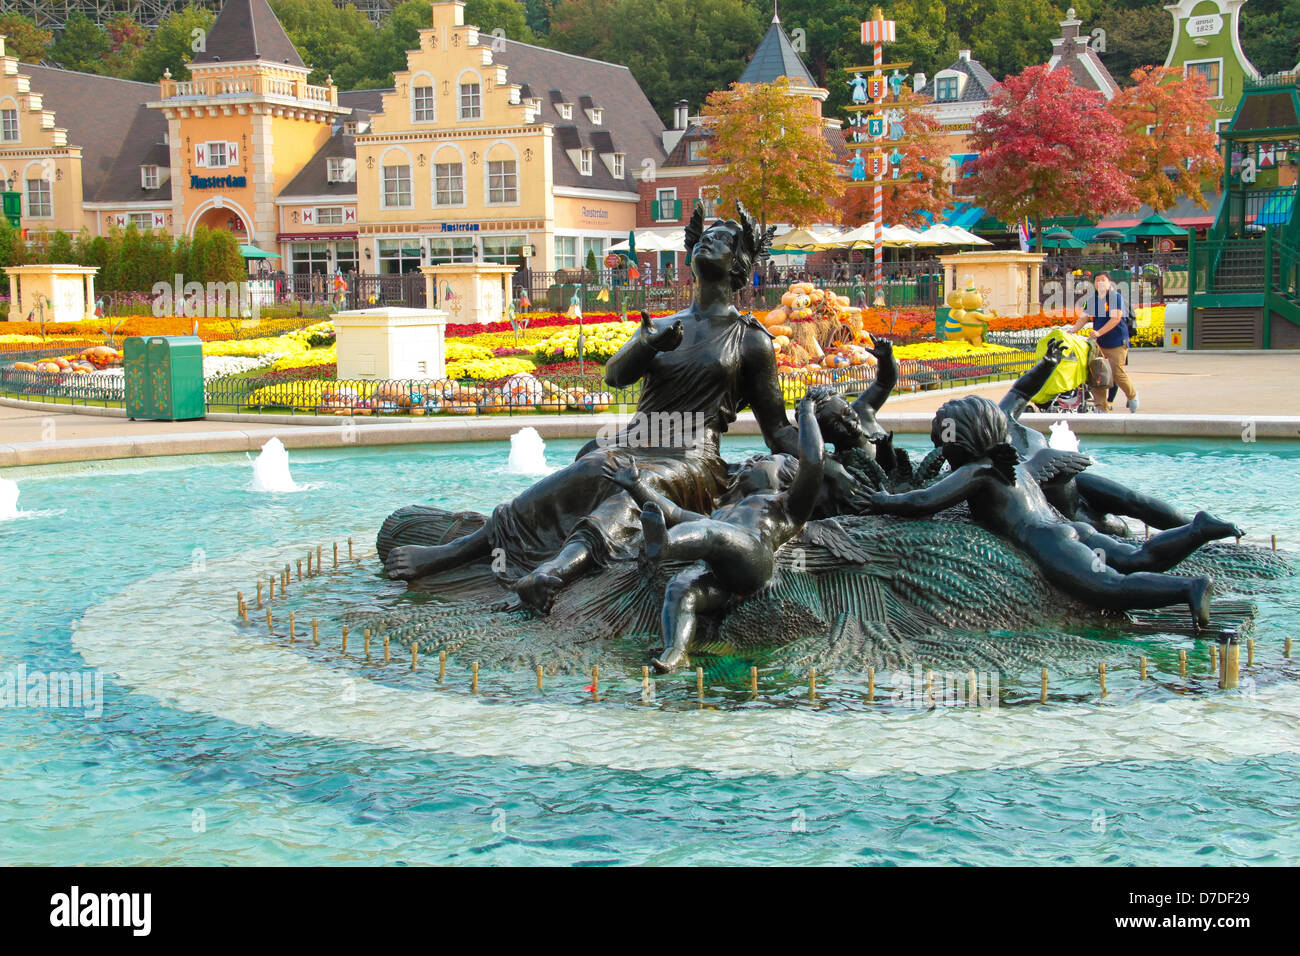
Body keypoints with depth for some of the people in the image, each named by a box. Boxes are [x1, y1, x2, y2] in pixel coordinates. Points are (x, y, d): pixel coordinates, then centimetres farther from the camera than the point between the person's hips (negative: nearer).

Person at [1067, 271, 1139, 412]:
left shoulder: (1116, 297, -6)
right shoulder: (1091, 300, 12)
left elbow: (1116, 318, -15)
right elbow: (1083, 318, 8)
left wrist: (1099, 332, -23)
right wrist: (1071, 330, -9)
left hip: (1117, 342, -5)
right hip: (1099, 343, 5)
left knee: (1117, 372, -11)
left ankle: (1132, 394, 19)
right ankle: (1102, 407, 1)